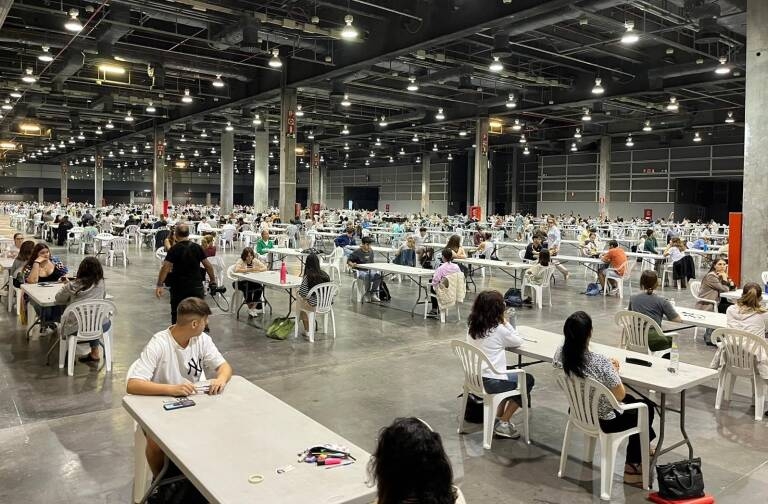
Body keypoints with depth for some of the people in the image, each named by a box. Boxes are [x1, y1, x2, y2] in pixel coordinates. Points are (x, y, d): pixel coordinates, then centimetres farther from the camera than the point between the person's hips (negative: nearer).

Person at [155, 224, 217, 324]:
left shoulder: (174, 249, -8)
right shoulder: (197, 247, 0)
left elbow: (166, 267, -18)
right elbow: (208, 265, 1)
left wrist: (159, 285, -18)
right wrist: (213, 281, 11)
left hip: (179, 287, -2)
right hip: (196, 285, 2)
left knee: (176, 313, 10)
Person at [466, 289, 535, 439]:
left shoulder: (472, 328, 2)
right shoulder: (499, 330, -18)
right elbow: (518, 341, -2)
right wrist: (506, 323, 1)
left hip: (475, 378, 7)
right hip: (491, 383, -7)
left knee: (509, 376, 33)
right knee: (528, 380, 18)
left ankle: (498, 417, 30)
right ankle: (503, 423, 15)